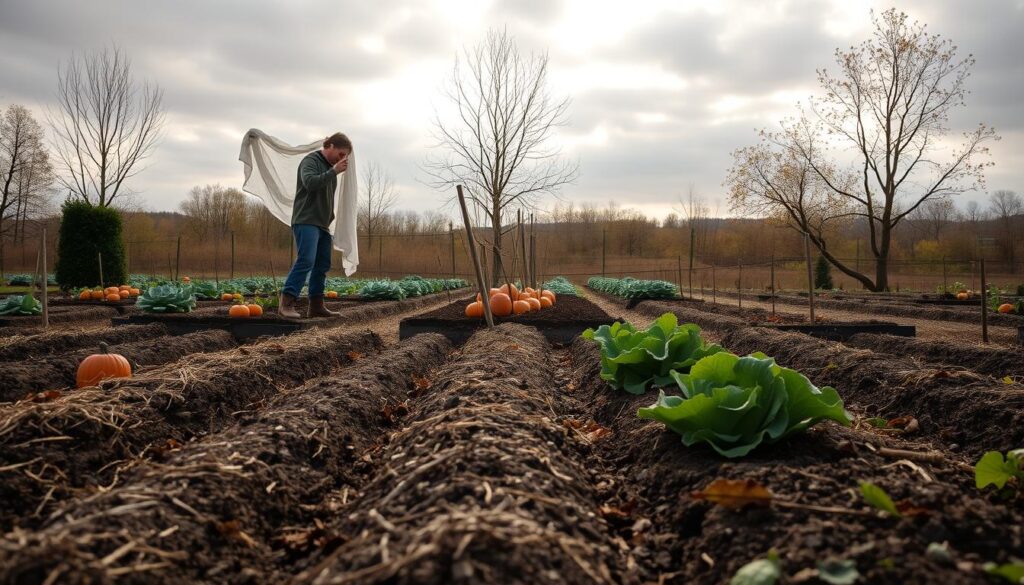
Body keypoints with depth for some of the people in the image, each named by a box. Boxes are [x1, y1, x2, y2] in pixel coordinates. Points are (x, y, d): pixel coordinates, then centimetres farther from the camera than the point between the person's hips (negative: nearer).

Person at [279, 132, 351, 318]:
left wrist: (329, 224, 24)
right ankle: (286, 303, -22)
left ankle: (316, 306, 10)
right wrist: (334, 172, -24)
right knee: (306, 260, -21)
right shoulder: (311, 161, -5)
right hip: (306, 222, -9)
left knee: (323, 264, 6)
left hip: (322, 224, 9)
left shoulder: (329, 167, 20)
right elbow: (310, 183, -25)